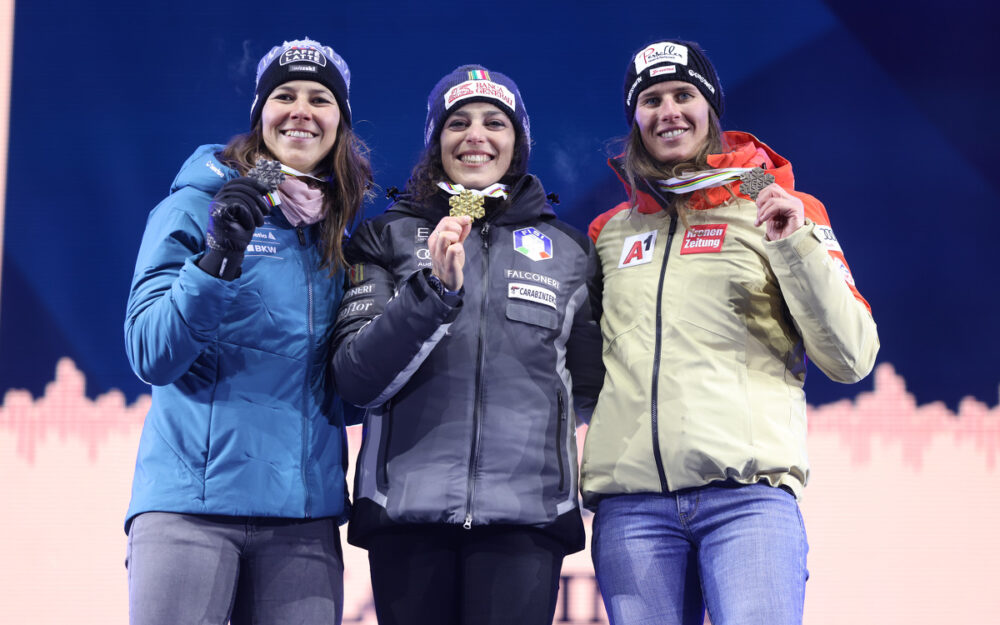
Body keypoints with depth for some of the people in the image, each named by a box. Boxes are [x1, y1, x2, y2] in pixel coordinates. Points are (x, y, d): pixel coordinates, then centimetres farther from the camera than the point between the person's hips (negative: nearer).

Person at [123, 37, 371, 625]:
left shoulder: (338, 235, 14)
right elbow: (152, 356, -9)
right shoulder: (196, 205, 1)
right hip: (191, 500, -4)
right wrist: (219, 256, -22)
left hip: (304, 511, 4)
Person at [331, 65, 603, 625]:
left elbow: (588, 390, 20)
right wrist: (433, 288, -12)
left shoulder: (569, 249, 15)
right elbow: (357, 380, -1)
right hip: (408, 509, 0)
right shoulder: (386, 238, 11)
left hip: (526, 511, 0)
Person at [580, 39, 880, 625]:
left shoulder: (779, 210, 10)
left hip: (749, 494, -3)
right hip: (630, 499, 3)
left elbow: (852, 357, 2)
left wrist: (797, 244, -8)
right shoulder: (610, 232, 19)